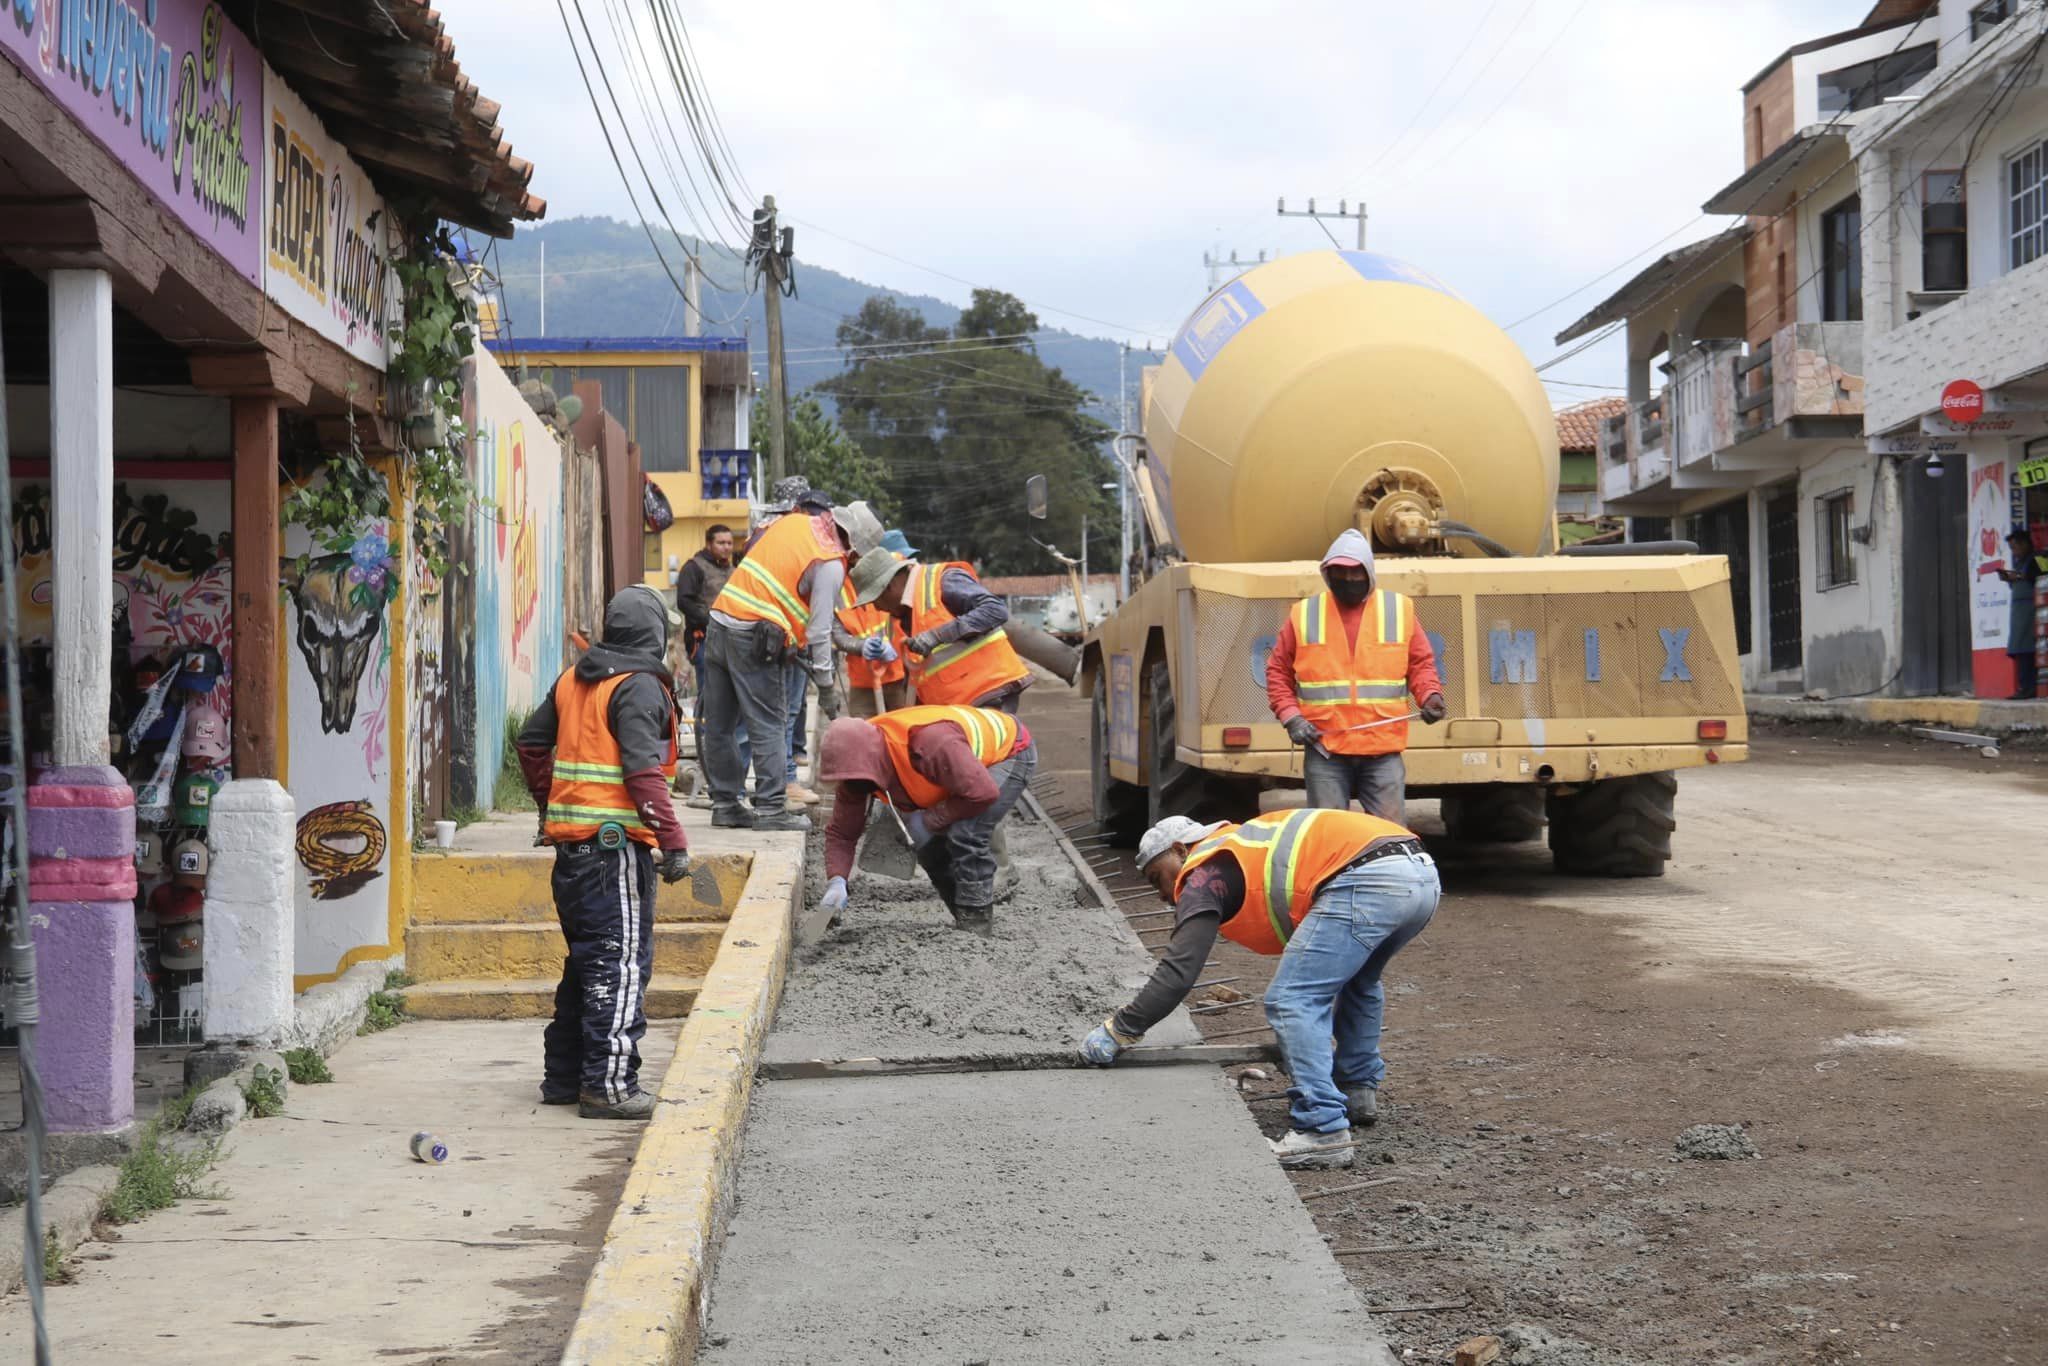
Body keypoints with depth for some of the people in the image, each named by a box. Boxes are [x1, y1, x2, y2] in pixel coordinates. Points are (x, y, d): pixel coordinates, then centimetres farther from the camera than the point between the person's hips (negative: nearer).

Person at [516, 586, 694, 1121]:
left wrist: (550, 805, 30)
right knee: (622, 961, -4)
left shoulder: (572, 680, 13)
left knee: (586, 959, 18)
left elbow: (532, 742, 21)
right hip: (617, 842, -8)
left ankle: (563, 1076, 23)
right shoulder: (639, 687, -11)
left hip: (571, 840, 8)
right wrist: (674, 841, -19)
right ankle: (608, 1085, -5)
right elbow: (643, 771, -19)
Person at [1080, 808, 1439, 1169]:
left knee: (1291, 1001, -6)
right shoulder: (1251, 849, 35)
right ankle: (1359, 1091, 37)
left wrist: (1117, 1031, 12)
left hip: (1367, 880, -10)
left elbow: (1178, 972, 3)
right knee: (1357, 981, 33)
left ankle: (1324, 1132, -11)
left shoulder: (1205, 872, 10)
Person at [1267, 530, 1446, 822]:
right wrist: (1290, 716, -2)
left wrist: (1430, 695, -6)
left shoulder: (1399, 610, 7)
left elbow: (1420, 663, 14)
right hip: (1324, 751, 0)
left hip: (1383, 752, 0)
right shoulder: (1304, 615, 6)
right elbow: (1278, 671, 11)